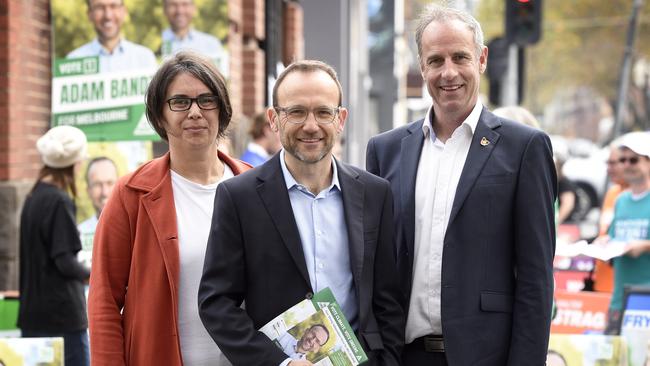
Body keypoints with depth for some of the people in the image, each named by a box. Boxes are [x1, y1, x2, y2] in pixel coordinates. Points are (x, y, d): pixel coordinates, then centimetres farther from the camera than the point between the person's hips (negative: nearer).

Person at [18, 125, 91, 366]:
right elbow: (65, 262, -18)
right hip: (62, 313, -8)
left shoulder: (33, 198, 9)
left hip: (32, 313, 8)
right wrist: (89, 274, 0)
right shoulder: (59, 201, -14)